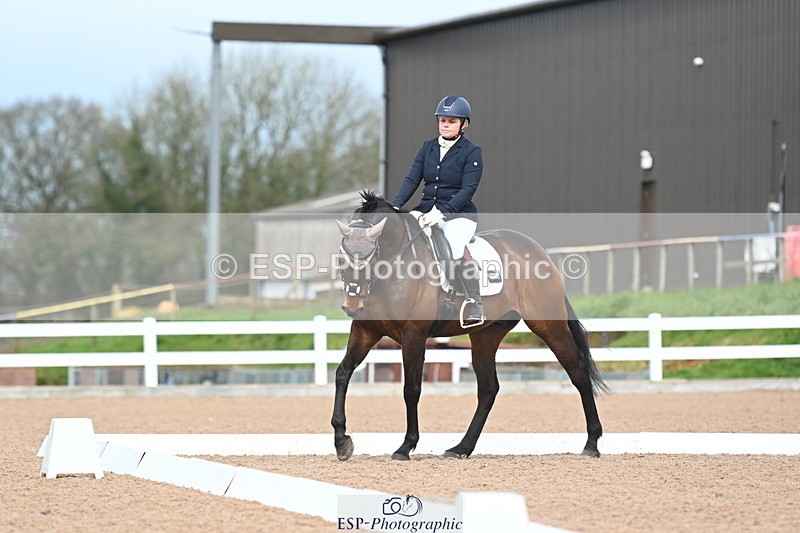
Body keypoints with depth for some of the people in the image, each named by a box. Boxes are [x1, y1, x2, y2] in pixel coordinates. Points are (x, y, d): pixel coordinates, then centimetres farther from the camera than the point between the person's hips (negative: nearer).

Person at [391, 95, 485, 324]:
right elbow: (412, 179, 5)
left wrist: (441, 211, -25)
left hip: (459, 213, -6)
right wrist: (394, 207, -11)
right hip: (426, 209, 6)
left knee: (456, 245, -37)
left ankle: (474, 302, -29)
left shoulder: (471, 152, -4)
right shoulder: (428, 148, 11)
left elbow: (468, 189, -12)